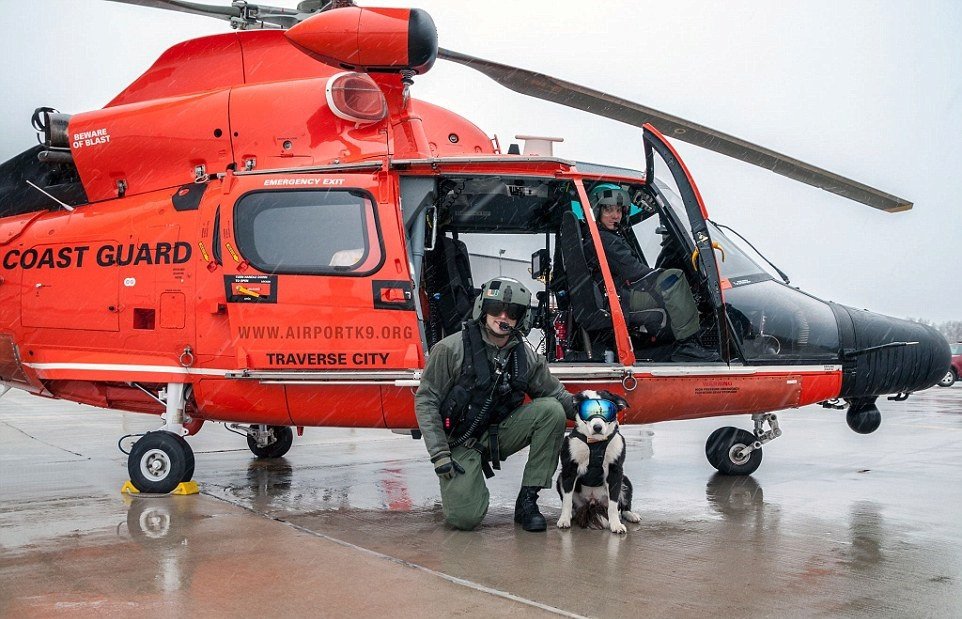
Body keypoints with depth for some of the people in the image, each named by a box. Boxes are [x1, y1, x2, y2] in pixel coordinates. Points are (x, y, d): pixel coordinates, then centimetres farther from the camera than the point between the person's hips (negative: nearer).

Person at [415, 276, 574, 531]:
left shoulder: (527, 357, -2)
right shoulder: (451, 349, -13)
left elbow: (556, 394, 8)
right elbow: (426, 400, -10)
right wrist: (439, 454, -17)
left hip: (498, 434, 4)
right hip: (461, 443, -4)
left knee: (552, 410, -18)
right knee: (465, 518, -23)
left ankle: (527, 501, -11)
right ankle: (455, 487, 18)